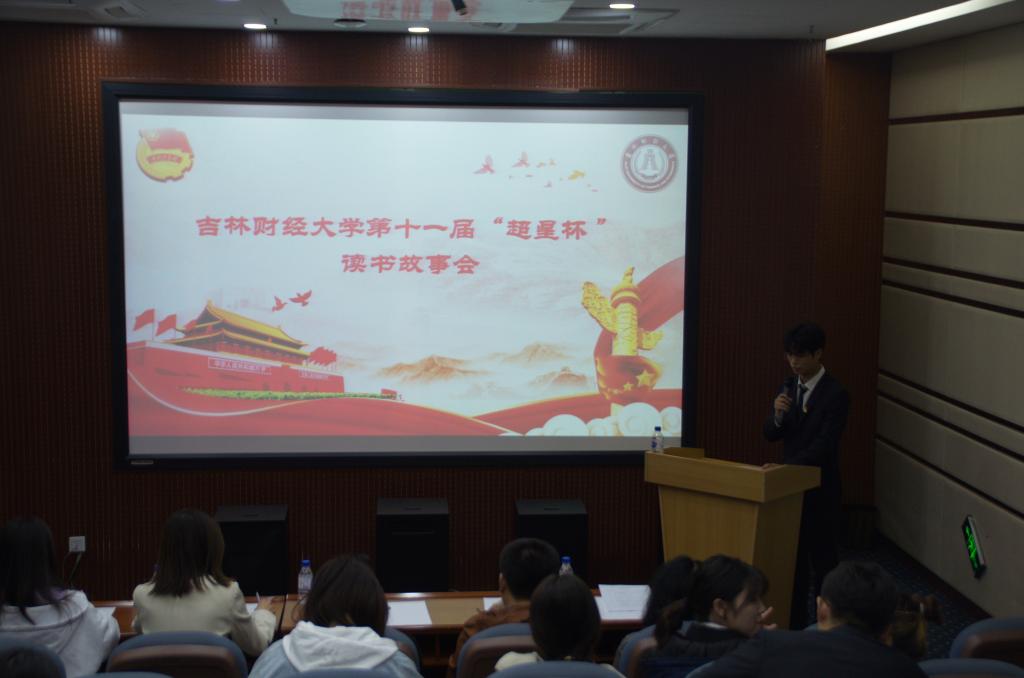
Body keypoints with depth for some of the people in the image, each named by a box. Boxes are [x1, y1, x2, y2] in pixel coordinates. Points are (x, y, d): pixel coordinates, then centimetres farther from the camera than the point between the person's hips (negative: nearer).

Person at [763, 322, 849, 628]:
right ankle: (795, 623, 22)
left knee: (822, 557, 2)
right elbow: (770, 434, 4)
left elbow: (824, 445, -21)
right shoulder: (789, 386, 6)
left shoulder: (835, 394, -15)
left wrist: (787, 467, -29)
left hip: (819, 490, -6)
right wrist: (777, 415, -17)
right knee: (792, 556, 12)